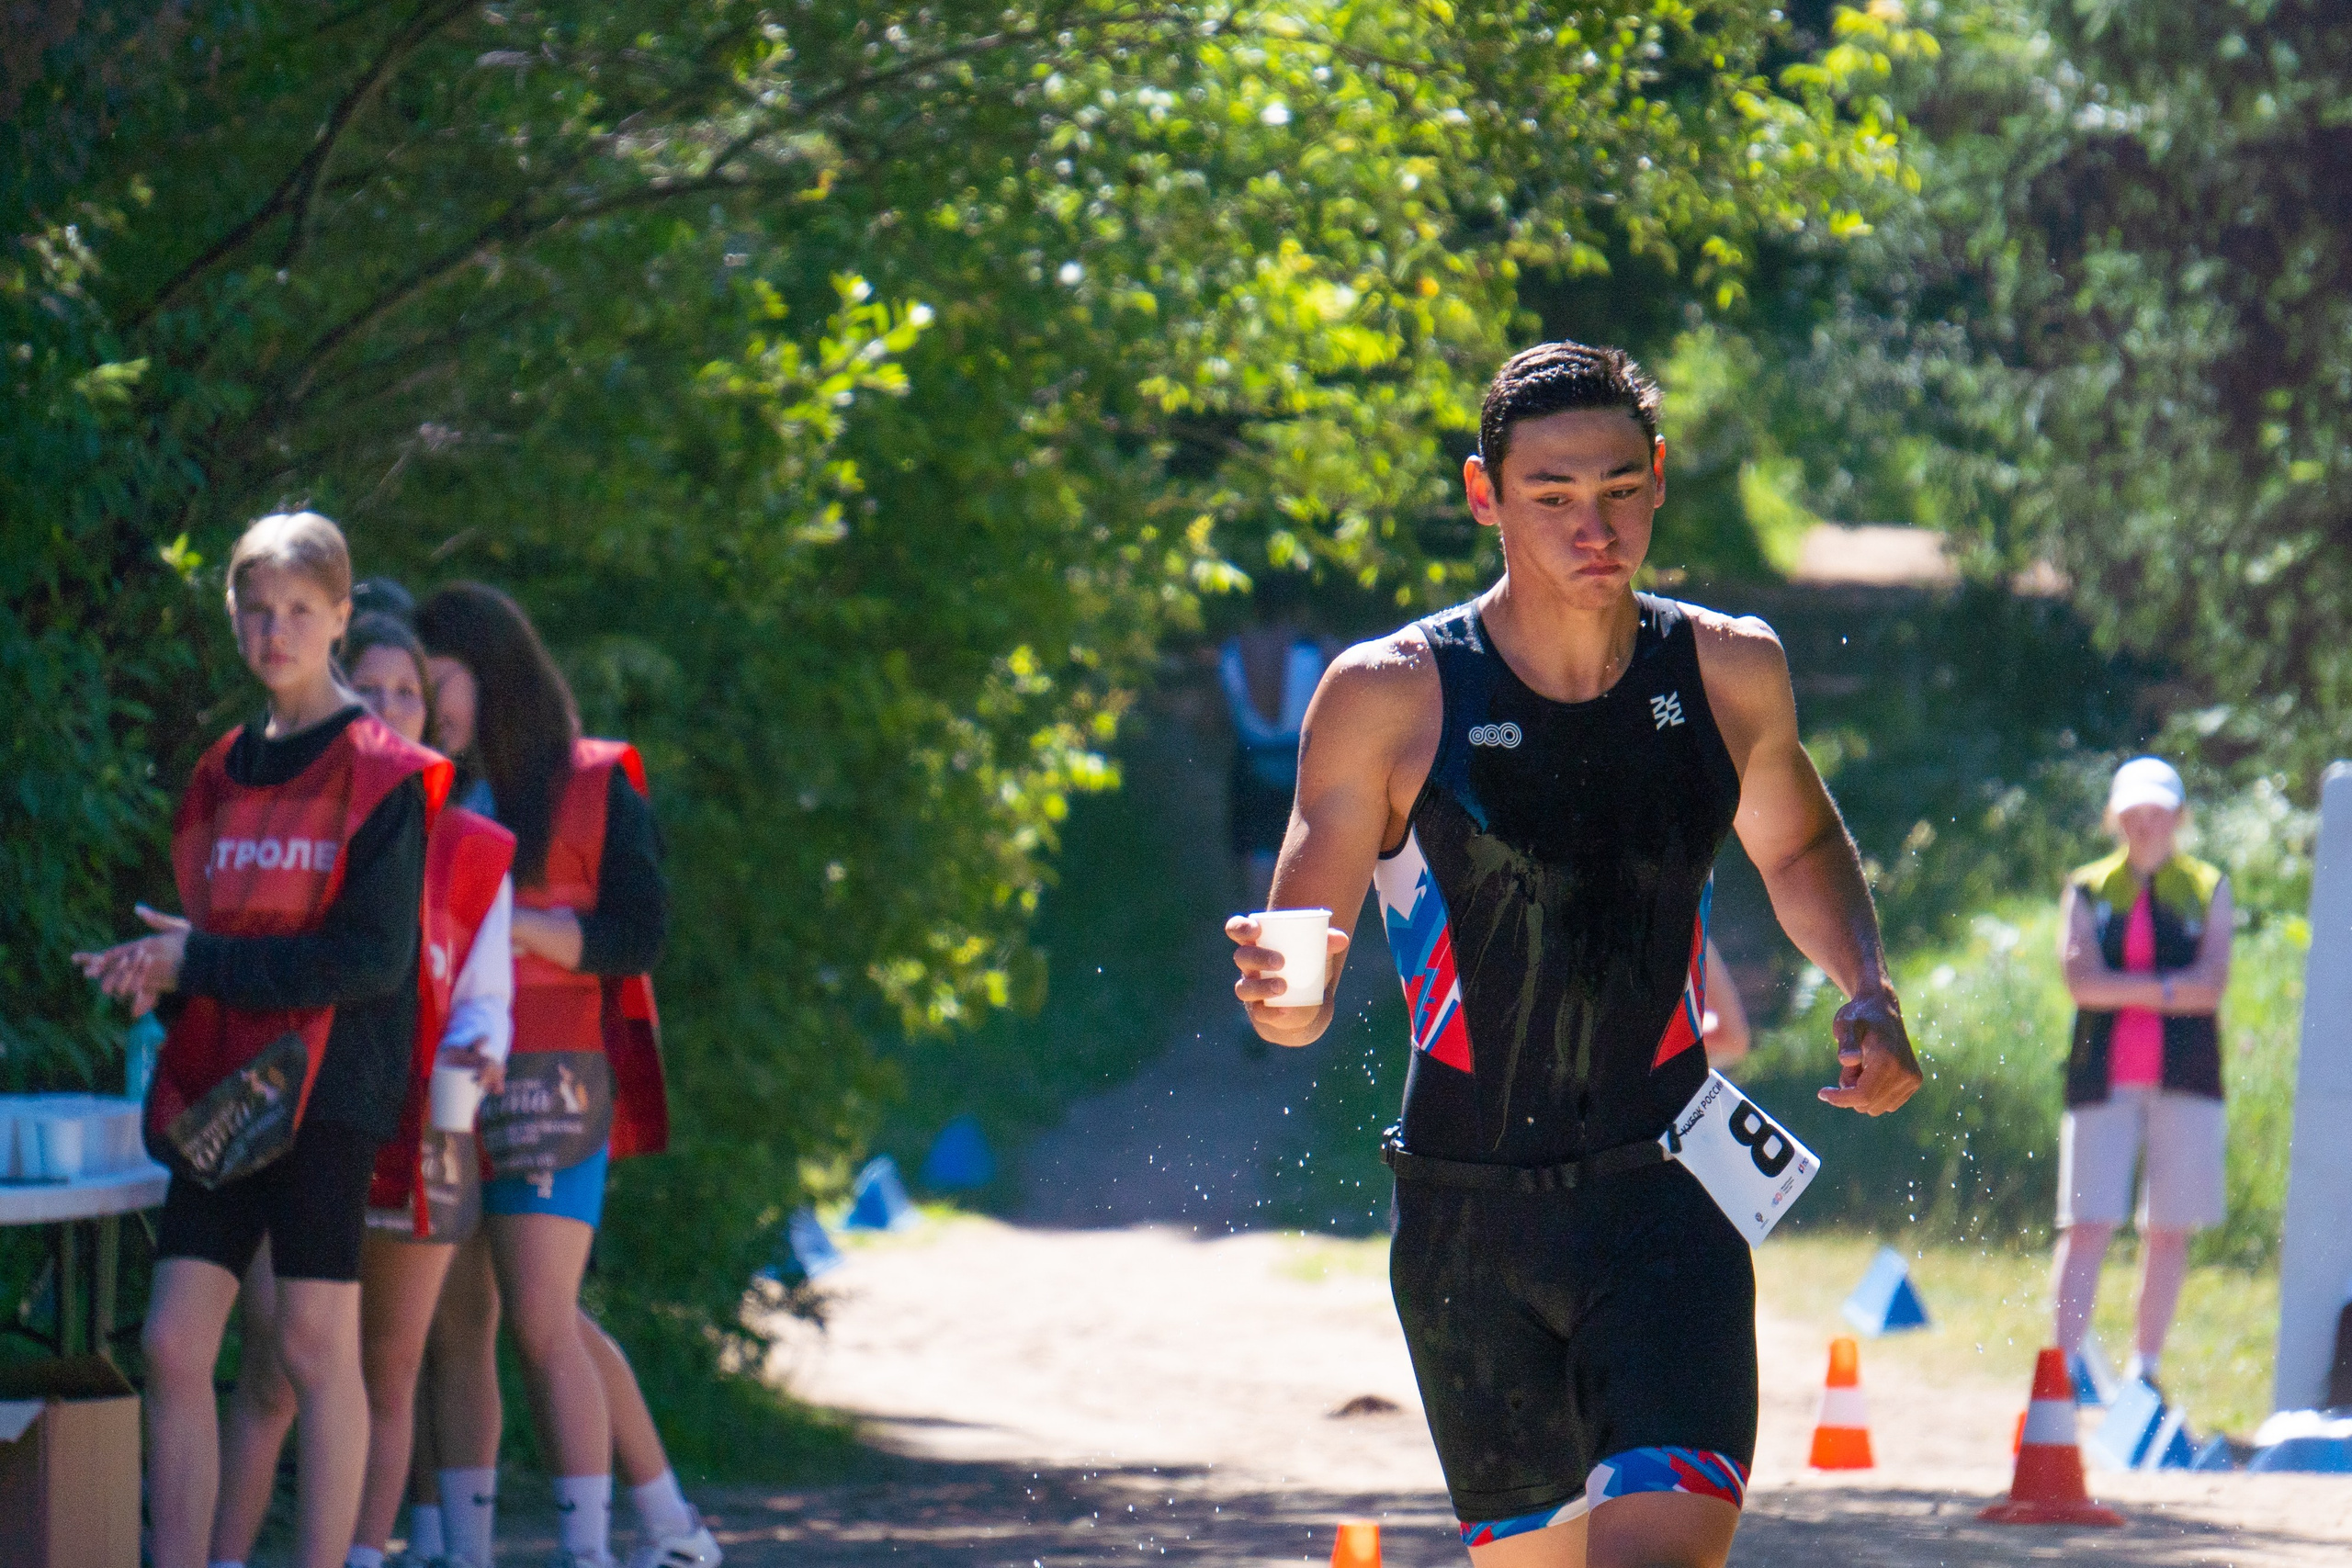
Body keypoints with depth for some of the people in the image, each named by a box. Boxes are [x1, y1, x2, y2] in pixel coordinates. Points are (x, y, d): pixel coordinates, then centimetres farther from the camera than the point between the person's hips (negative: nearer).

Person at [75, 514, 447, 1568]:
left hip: (327, 1087, -6)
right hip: (223, 1092, 6)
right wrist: (161, 973, 0)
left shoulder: (381, 775, -5)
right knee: (173, 1344, 0)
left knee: (316, 1345, -4)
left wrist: (200, 962, -12)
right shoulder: (225, 773, 16)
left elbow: (375, 956, -13)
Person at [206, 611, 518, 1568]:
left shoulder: (469, 853, 8)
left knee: (388, 1379, 4)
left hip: (414, 1146, 1)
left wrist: (473, 1055, -15)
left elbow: (485, 999, 6)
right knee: (273, 1374, -10)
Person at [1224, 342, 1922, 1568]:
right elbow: (1296, 1003, -3)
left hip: (1665, 1193, 1)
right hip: (1466, 1208, 0)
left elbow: (1798, 849, 25)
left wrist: (1866, 992, 6)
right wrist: (1280, 993, -27)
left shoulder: (1731, 674, 3)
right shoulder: (1388, 698, -6)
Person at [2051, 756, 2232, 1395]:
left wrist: (2121, 990, -11)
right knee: (2087, 1224, -8)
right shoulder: (2087, 891, 9)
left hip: (2185, 1078, 1)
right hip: (2103, 1078, -1)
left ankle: (2145, 1368, 9)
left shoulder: (2208, 889, 9)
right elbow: (2080, 978, -6)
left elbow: (2211, 983, -5)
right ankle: (2067, 1363, -10)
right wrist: (2166, 989, -12)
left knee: (2168, 1229, 2)